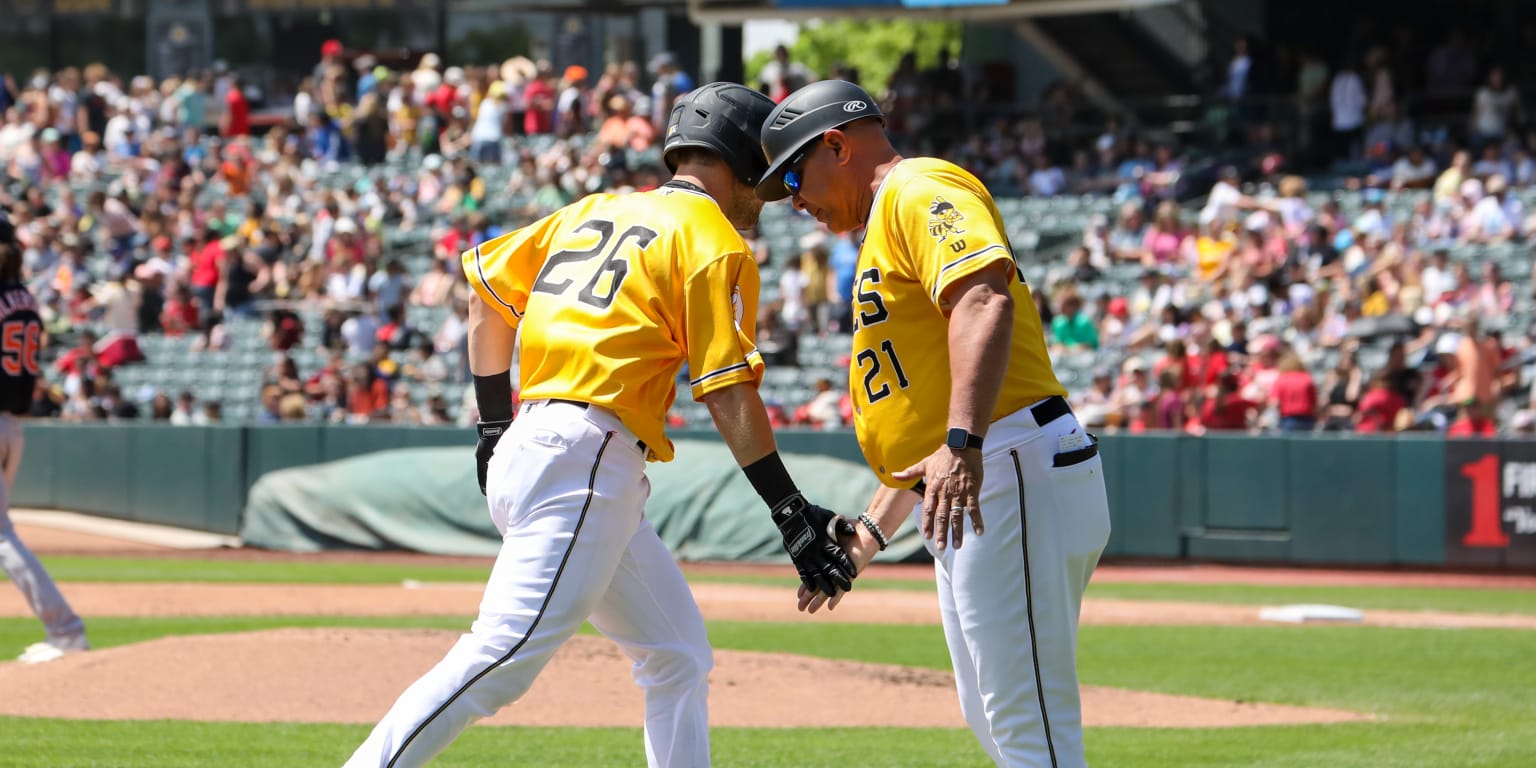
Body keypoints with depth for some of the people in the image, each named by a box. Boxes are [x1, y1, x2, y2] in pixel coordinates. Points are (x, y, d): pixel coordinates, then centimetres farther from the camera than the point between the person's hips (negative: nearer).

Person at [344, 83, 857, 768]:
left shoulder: (594, 212, 21)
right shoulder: (714, 243, -2)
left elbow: (487, 282, 24)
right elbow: (728, 395, -9)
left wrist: (495, 424, 27)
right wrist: (792, 513, -9)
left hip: (525, 449, 10)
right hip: (584, 458, -10)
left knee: (679, 659, 14)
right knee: (506, 654, -20)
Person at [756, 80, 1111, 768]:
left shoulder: (919, 190, -4)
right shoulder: (885, 233, 29)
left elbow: (986, 298, -23)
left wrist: (962, 444, -34)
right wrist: (872, 530, 28)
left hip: (1015, 477, -11)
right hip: (963, 498, 11)